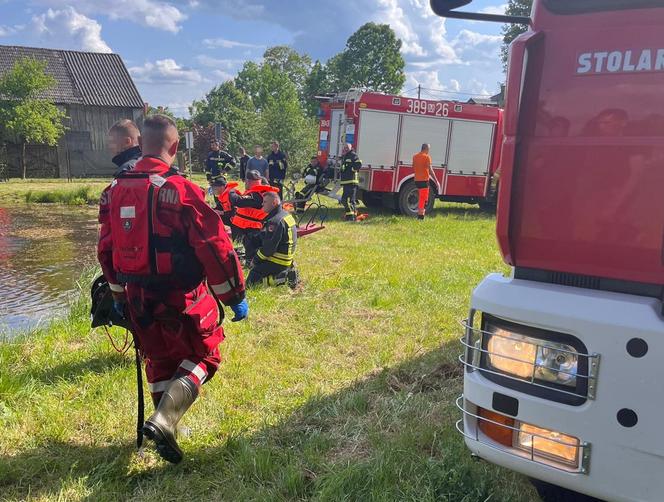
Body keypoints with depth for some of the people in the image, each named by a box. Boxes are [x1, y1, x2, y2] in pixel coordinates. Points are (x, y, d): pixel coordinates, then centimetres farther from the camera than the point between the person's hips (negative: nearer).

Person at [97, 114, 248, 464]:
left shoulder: (115, 191, 1)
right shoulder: (182, 191, -19)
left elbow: (106, 249, 10)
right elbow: (215, 249, -18)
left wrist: (118, 295, 23)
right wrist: (236, 297, -7)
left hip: (138, 300, 6)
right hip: (183, 298, -5)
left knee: (159, 362, 23)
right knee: (202, 357, 14)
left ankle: (166, 435, 32)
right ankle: (164, 419, -6)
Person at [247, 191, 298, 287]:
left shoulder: (275, 221, -22)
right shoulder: (287, 215, 10)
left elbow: (269, 246, -23)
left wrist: (256, 259, -8)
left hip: (277, 263, -10)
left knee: (251, 281, -5)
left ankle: (283, 277, -10)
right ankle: (287, 271, 11)